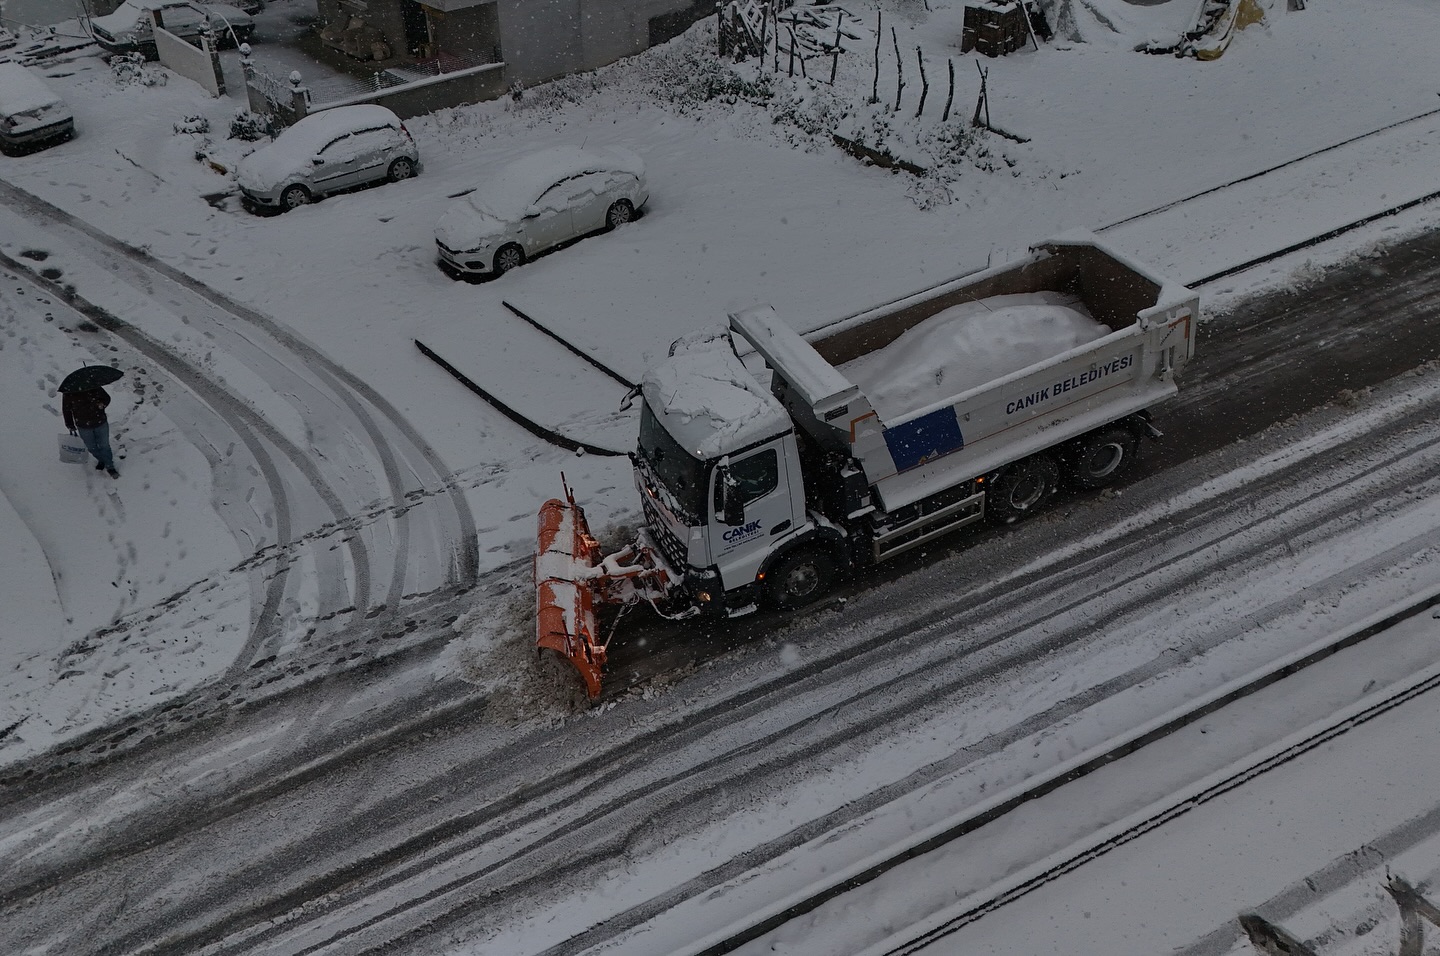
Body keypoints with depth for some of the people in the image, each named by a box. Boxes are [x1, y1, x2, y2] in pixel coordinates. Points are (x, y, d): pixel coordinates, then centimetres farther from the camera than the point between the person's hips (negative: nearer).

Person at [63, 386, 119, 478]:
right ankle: (101, 460, 45)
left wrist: (102, 404, -21)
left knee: (104, 445, 9)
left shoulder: (95, 388, -14)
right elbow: (66, 410, 0)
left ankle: (110, 467, 27)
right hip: (84, 427, 1)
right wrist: (70, 425, 3)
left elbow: (107, 397, 3)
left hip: (100, 423, -1)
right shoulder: (68, 393, -13)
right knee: (91, 447, 16)